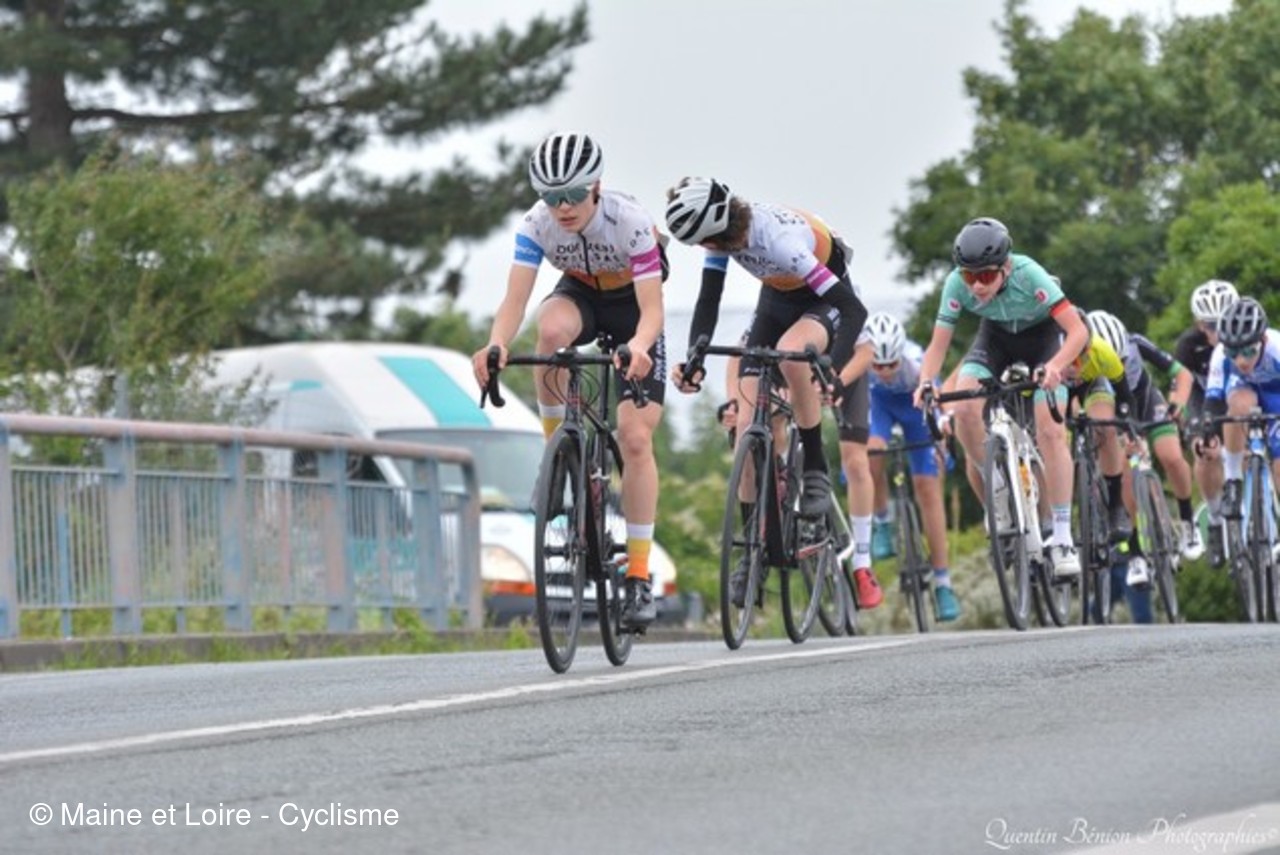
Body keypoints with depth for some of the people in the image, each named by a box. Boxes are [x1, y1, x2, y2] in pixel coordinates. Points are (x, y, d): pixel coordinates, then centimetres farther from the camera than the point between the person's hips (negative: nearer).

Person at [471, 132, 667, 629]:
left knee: (635, 439, -14)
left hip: (632, 308, -2)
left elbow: (652, 308, -36)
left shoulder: (630, 222, -33)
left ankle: (639, 576, -8)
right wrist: (496, 346, -53)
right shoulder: (536, 225, -24)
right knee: (551, 329, -37)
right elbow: (515, 299, -32)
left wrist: (638, 345, -58)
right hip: (580, 295, 2)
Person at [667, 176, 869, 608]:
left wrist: (833, 371, -52)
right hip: (778, 298, 6)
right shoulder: (721, 233, -20)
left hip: (825, 298, -6)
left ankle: (816, 470, -20)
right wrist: (694, 360, -34)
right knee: (748, 421, -7)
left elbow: (853, 308, -40)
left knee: (790, 351, -40)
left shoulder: (779, 240, -38)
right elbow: (708, 303, -16)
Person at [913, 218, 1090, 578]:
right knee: (965, 409, -23)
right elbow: (938, 344, -20)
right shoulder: (957, 284, -27)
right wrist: (926, 383, -39)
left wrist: (1055, 366, -53)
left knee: (1050, 431, -18)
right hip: (997, 336, 3)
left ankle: (1062, 538, -12)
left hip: (1042, 334, -3)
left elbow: (1078, 330, -36)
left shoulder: (1028, 275, -36)